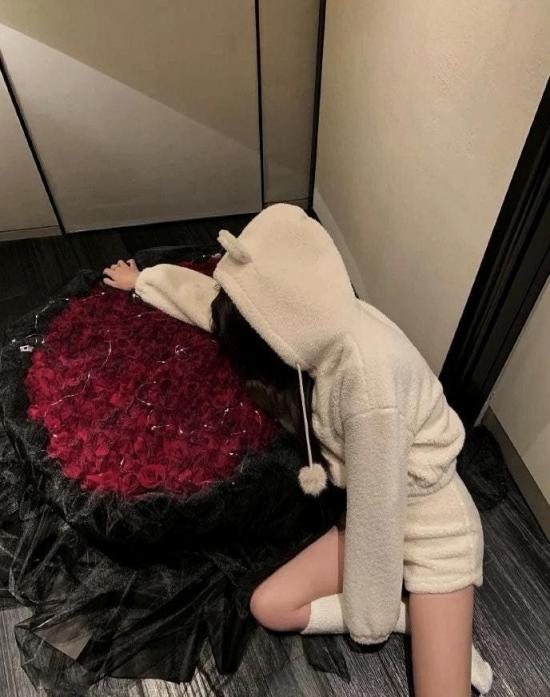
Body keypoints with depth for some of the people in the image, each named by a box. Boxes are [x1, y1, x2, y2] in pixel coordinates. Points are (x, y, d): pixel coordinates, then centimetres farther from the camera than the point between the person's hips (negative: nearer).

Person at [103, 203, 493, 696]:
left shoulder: (367, 369, -35)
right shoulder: (313, 323, -12)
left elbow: (377, 512, -25)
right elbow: (211, 296, 5)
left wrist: (367, 619, -10)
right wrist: (142, 280, 20)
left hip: (433, 523, -6)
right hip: (372, 516, 7)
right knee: (269, 607, -3)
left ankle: (445, 632, 19)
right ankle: (421, 617, 7)